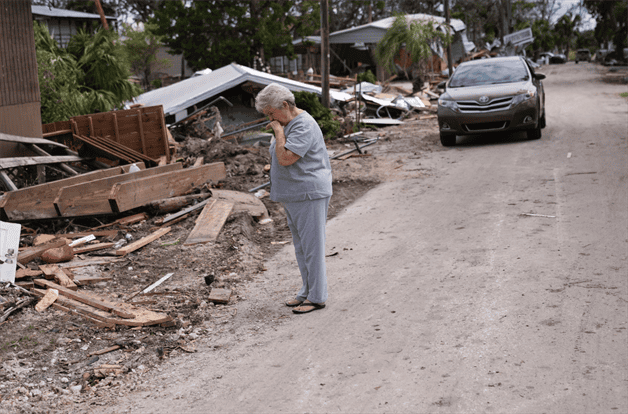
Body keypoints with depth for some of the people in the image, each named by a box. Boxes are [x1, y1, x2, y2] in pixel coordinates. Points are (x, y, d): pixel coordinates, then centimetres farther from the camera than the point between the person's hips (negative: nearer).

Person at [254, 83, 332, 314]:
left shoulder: (304, 126, -17)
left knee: (312, 246, -4)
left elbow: (285, 158, -26)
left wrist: (278, 131, -18)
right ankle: (307, 292, 25)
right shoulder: (287, 124, 15)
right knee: (301, 247, 15)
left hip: (309, 194, -10)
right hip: (293, 196, 10)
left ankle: (317, 297, 3)